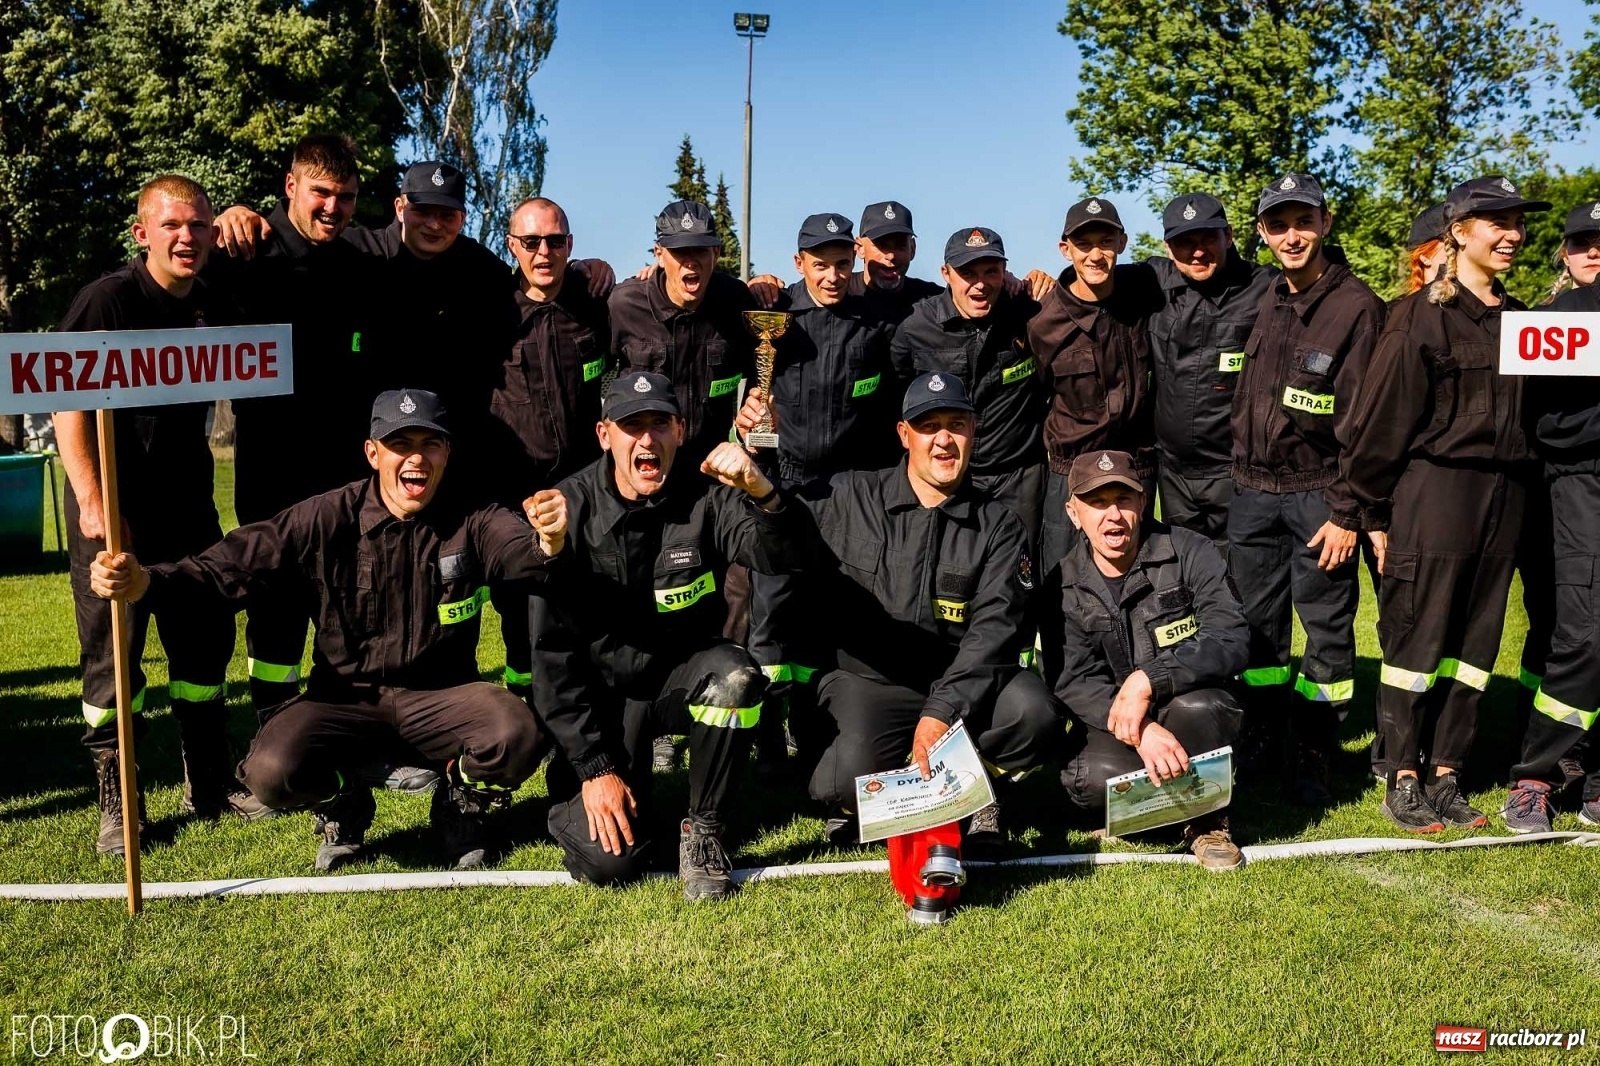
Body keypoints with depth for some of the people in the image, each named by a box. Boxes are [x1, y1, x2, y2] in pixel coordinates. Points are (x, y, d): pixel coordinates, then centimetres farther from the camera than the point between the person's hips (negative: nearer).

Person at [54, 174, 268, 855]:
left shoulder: (216, 310, 7)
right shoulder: (108, 299, -10)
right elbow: (68, 402, -15)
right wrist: (91, 501, -23)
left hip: (187, 505, 6)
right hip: (113, 508, -6)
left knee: (205, 639, 11)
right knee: (112, 652, -2)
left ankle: (211, 786, 24)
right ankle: (116, 804, 9)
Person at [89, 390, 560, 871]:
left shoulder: (471, 521, -8)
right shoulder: (327, 519, -9)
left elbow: (519, 549, -29)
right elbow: (232, 566, -14)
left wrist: (548, 541, -56)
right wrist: (144, 582, -32)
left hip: (440, 696, 0)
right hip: (346, 699, 0)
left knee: (517, 736, -30)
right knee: (271, 771, -27)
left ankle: (460, 806, 8)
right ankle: (345, 807, 13)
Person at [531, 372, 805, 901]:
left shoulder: (707, 499, -11)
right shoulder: (569, 510, -13)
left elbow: (779, 557, -29)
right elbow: (552, 653, -12)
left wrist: (763, 495, -51)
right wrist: (594, 767, -15)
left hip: (681, 675, 2)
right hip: (601, 689, -1)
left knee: (736, 675, -34)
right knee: (609, 859, -17)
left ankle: (704, 830, -12)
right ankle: (571, 788, 19)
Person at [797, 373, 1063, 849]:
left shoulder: (999, 526, 3)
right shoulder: (846, 498, 2)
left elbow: (995, 629, -9)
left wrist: (941, 712, -22)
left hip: (961, 685, 2)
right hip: (866, 681, -1)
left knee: (1035, 713, -28)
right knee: (855, 774, -30)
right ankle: (849, 794, 8)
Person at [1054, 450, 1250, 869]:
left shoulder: (1191, 553, -9)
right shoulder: (1064, 584, -4)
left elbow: (1231, 639, -19)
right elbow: (1074, 682, -14)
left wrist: (1148, 681, -32)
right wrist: (1141, 731, -32)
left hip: (1195, 719, 0)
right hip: (1113, 724, 1)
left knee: (1196, 706, -35)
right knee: (1092, 779, -31)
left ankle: (1207, 822, -7)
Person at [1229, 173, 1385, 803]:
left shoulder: (1357, 306, -8)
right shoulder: (1264, 300, 8)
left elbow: (1360, 420, -11)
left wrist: (1346, 513, -14)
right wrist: (1239, 473, 11)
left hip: (1317, 494, -5)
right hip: (1252, 490, 5)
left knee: (1327, 631, 3)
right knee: (1258, 623, 12)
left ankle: (1313, 754, 14)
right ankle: (1262, 734, 27)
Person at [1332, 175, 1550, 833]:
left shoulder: (1519, 320, 13)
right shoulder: (1423, 315, -6)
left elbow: (1532, 415, 17)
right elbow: (1383, 418, -8)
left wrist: (1522, 496, 10)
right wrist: (1372, 512, -9)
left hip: (1502, 496, 6)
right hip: (1432, 490, -6)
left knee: (1474, 642, 8)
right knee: (1416, 638, -1)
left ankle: (1446, 775, 17)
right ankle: (1403, 780, 9)